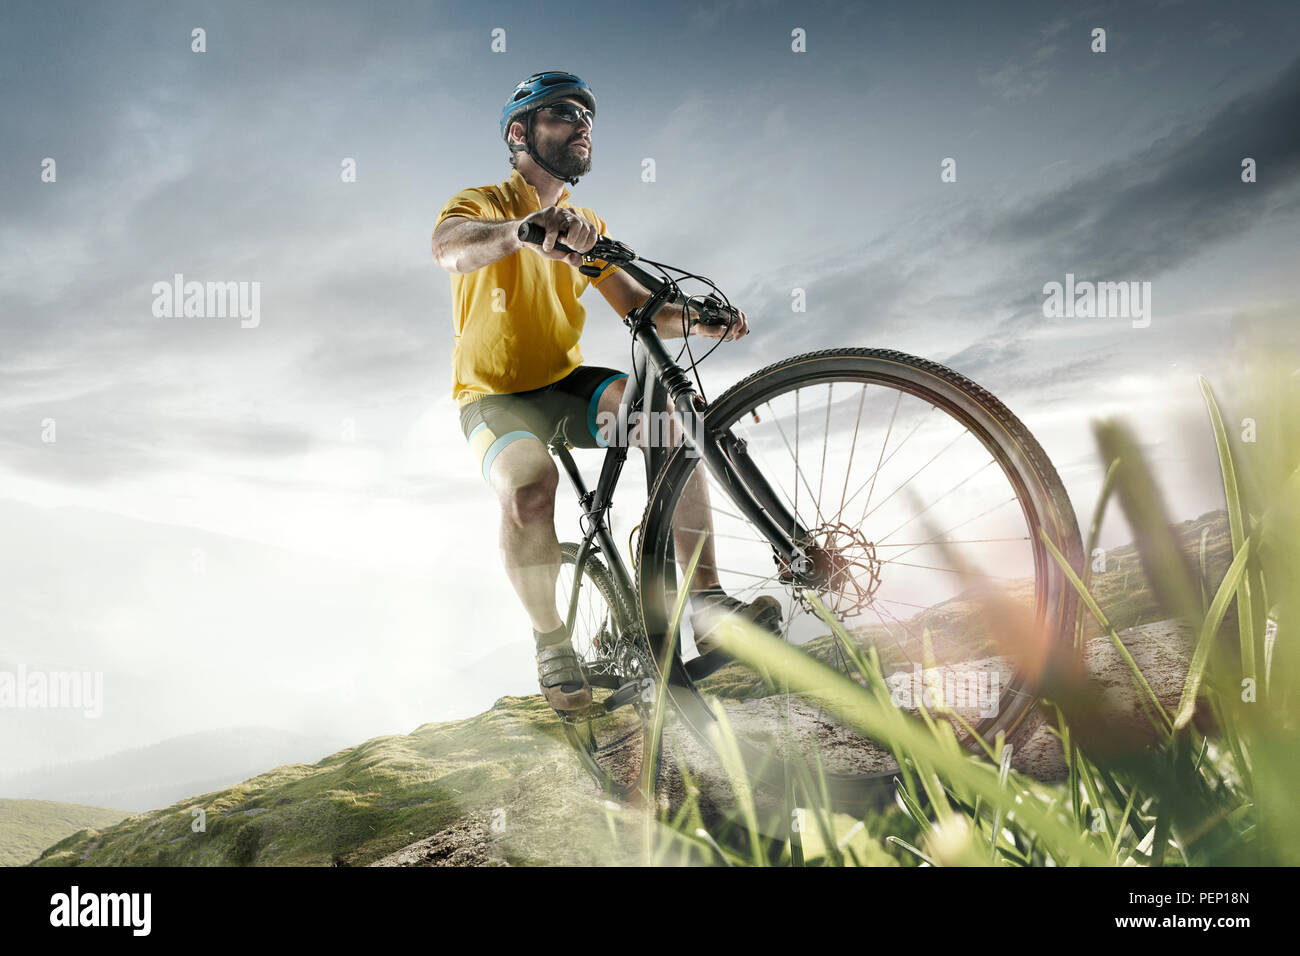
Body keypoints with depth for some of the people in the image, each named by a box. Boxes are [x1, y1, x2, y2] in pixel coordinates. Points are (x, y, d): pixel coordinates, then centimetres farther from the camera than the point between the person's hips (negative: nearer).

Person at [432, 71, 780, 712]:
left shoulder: (584, 226, 14)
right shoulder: (481, 204, -5)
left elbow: (639, 308, 4)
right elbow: (449, 248, -31)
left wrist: (699, 318, -18)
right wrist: (525, 229, -52)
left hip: (566, 387, 4)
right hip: (497, 396, -4)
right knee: (532, 488, -35)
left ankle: (706, 601, -31)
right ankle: (551, 641, -11)